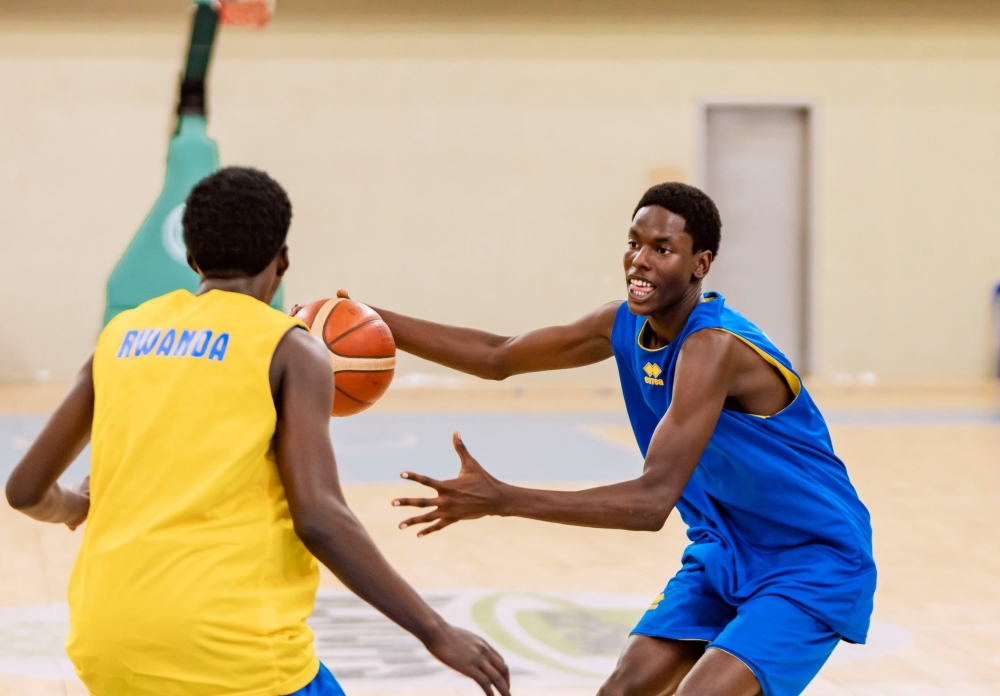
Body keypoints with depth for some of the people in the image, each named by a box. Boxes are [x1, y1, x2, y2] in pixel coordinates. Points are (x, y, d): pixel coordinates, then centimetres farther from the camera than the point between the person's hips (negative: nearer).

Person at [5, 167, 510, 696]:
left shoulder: (121, 335, 16)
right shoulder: (290, 350, 1)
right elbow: (319, 518, -12)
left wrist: (78, 507, 43)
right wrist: (435, 633, -6)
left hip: (109, 644, 6)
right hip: (230, 642, -6)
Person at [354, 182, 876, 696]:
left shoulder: (715, 346, -29)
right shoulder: (626, 326, -3)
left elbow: (652, 501, -37)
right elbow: (497, 357, 7)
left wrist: (500, 500, -42)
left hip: (814, 566, -8)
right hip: (726, 555, 8)